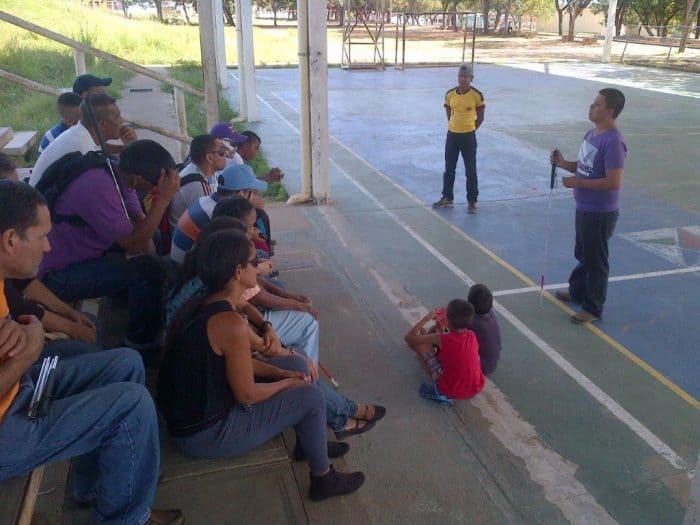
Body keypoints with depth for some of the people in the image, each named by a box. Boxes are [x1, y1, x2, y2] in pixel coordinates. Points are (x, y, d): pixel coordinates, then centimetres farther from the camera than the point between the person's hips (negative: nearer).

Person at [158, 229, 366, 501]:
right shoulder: (230, 323, -29)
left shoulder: (201, 303, -1)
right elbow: (247, 395, -21)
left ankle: (309, 442, 32)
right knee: (310, 396, -2)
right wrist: (287, 383, -3)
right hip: (204, 435, -9)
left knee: (295, 364, 14)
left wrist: (280, 373, 3)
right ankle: (323, 479, 19)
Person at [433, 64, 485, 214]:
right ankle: (447, 198, 27)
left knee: (470, 171, 2)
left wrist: (469, 129, 0)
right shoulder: (450, 94, -1)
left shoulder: (476, 95, -10)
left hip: (468, 137, -4)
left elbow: (480, 117, -2)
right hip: (452, 135, 4)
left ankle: (472, 201, 13)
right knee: (449, 169, 13)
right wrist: (455, 126, 7)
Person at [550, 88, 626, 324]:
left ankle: (593, 309, 18)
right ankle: (577, 291, 44)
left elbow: (614, 182, -28)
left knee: (595, 260, 4)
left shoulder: (613, 141, -24)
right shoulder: (592, 133, 6)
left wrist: (577, 183, -24)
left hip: (600, 213, -9)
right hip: (584, 208, 9)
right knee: (582, 253, 25)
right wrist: (563, 163, -2)